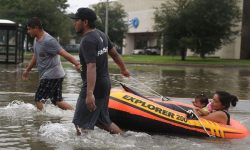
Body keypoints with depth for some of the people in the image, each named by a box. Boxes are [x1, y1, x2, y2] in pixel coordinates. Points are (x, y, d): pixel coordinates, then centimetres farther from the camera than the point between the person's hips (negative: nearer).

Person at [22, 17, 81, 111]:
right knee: (58, 101, 11)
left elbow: (64, 54, -26)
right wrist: (27, 70, 28)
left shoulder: (48, 41, -20)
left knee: (38, 100, -5)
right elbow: (35, 56, 24)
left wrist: (77, 64, -34)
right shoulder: (37, 39, 11)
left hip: (51, 76, -10)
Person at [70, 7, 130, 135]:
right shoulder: (101, 35, 9)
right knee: (102, 121, 20)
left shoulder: (87, 40, -19)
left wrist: (90, 94, -35)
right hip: (105, 84, 10)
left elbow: (91, 67, -29)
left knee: (81, 124, -7)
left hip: (94, 87, -10)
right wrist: (123, 69, 37)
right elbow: (114, 54, 20)